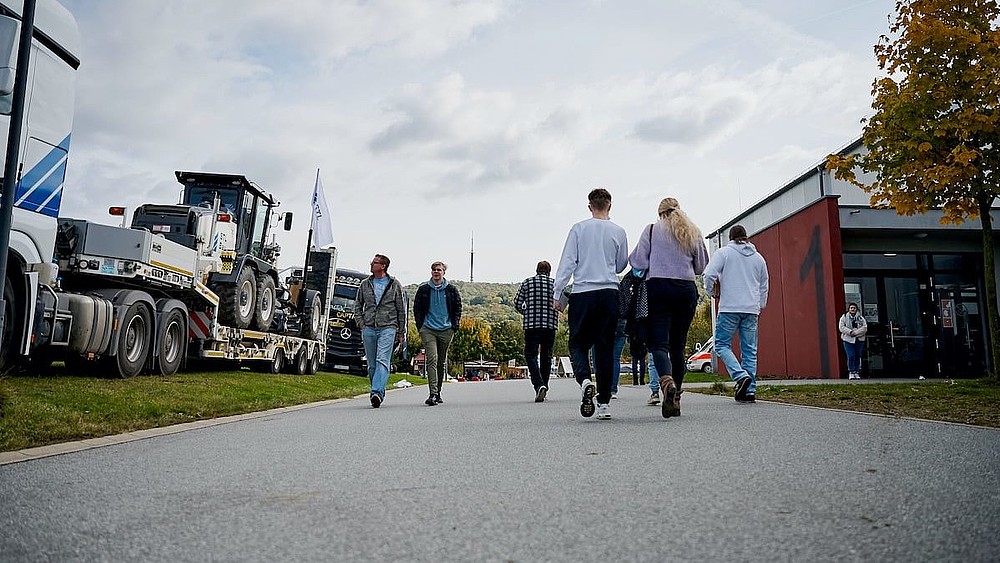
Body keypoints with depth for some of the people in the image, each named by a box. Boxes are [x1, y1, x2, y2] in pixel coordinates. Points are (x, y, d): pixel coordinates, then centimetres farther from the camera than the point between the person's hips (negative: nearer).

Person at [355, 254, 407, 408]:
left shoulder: (394, 285, 5)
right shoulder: (365, 284, 12)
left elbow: (401, 310, 7)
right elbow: (357, 306, 19)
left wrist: (401, 333, 5)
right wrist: (361, 324, 4)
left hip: (388, 328, -3)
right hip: (369, 329, 4)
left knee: (382, 361, -18)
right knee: (372, 365, 7)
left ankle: (377, 392, -27)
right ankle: (379, 393, 20)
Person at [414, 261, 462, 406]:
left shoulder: (451, 290, 6)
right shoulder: (423, 289, 5)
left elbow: (458, 308, 11)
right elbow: (417, 309, 10)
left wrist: (454, 327, 1)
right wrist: (420, 327, 1)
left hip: (446, 330, 2)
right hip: (428, 330, -2)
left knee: (441, 362, 10)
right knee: (432, 360, -15)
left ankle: (438, 393, 22)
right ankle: (432, 394, -21)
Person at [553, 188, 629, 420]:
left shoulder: (579, 229, 1)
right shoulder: (618, 232, 6)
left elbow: (567, 262, -3)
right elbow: (622, 265, 16)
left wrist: (557, 293, -1)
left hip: (583, 292, -2)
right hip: (609, 292, 2)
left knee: (578, 344, 7)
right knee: (605, 348, 6)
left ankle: (585, 380, -21)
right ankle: (604, 403, 7)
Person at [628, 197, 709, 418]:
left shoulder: (652, 230, 3)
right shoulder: (694, 233, 12)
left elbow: (638, 263, -1)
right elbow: (700, 267, 16)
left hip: (658, 287, -3)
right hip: (687, 289, 3)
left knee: (659, 342, -7)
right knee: (678, 345, 8)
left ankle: (667, 381, -34)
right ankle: (675, 399, 10)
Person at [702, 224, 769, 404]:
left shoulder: (723, 252, 1)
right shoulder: (758, 257, 16)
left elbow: (709, 275, -10)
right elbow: (764, 286, 21)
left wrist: (713, 291, 8)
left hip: (729, 308, -5)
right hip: (752, 310, 5)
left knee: (722, 344, 3)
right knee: (749, 350, 6)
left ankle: (741, 376, -18)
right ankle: (750, 390, 5)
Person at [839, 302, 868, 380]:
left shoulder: (861, 318, 8)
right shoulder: (844, 317, 5)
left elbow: (864, 328, -3)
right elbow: (841, 327, -4)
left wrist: (855, 332, -15)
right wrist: (850, 332, -18)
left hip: (859, 340, 2)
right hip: (848, 340, -2)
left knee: (858, 356, 5)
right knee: (851, 356, -9)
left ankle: (857, 372, 14)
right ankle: (851, 372, -2)